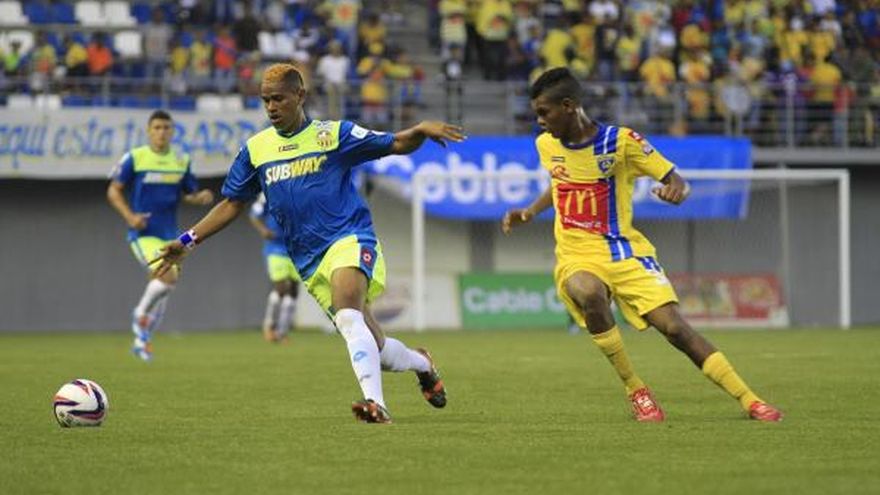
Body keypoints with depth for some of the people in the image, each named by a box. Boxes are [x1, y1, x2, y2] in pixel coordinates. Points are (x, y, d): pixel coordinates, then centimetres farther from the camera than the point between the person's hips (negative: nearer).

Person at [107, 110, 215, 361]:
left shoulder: (182, 162, 7)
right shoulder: (134, 158, -5)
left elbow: (188, 194, 16)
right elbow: (114, 191, -1)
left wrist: (200, 197, -8)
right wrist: (129, 216, -16)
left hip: (169, 235, 5)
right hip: (143, 234, -5)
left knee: (162, 292, 9)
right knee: (168, 277, -25)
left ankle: (142, 341, 26)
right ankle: (140, 314, 1)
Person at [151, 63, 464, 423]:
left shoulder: (333, 134, 1)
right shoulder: (255, 150, 11)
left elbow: (395, 145, -1)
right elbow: (232, 204, 18)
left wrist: (421, 131, -22)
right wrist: (187, 241, 10)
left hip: (349, 239, -4)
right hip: (310, 264, 4)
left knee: (348, 316, -33)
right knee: (373, 349, 2)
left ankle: (375, 404, -40)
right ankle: (421, 364, 34)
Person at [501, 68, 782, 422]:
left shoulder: (621, 142, -9)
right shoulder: (547, 145, 5)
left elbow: (678, 182, -6)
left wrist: (676, 190, -29)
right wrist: (528, 214, 15)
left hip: (624, 252, -2)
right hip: (576, 258, 2)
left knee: (674, 327, -16)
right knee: (589, 293, -34)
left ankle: (749, 401, -7)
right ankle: (634, 390, -18)